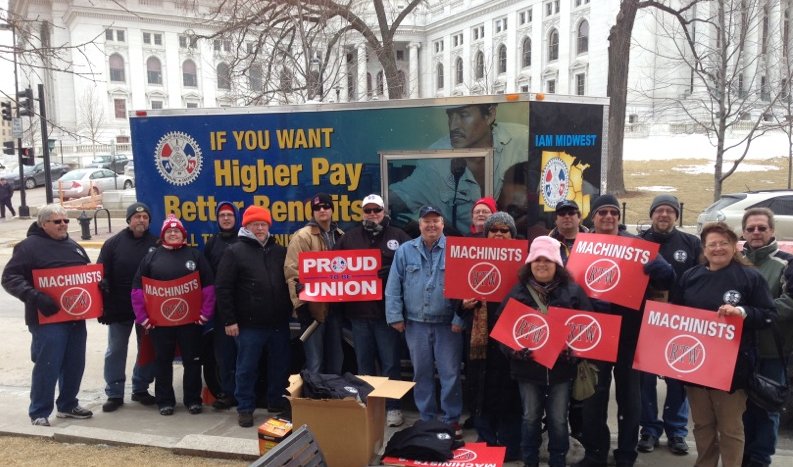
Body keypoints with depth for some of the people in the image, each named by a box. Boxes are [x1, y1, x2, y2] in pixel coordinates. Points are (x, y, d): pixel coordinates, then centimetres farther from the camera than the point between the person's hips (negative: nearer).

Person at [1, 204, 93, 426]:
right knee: (47, 366, -3)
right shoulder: (30, 246, -6)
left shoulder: (74, 246, 16)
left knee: (75, 364, 12)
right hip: (48, 318, -6)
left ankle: (68, 405, 28)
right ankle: (39, 413, 11)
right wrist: (35, 297, -23)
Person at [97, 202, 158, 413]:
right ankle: (114, 393, 17)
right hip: (119, 308, -1)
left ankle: (141, 389, 26)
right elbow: (101, 274, -3)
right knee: (116, 351, 6)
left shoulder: (156, 244, 1)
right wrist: (104, 306, -10)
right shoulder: (113, 243, -1)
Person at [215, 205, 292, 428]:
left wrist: (289, 311, 9)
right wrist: (228, 320, -9)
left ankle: (277, 403, 28)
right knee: (247, 368, 5)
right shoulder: (235, 251, -1)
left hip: (279, 323, 4)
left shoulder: (280, 251, 12)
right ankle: (245, 408, 20)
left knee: (280, 366, 12)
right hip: (249, 325, -4)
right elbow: (222, 288, -5)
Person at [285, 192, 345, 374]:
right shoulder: (302, 236, -8)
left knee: (336, 359, 15)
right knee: (315, 363, -2)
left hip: (334, 306, 6)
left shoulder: (340, 236, 12)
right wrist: (301, 303, -19)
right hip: (313, 307, -6)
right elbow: (292, 271, -14)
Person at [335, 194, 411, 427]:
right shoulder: (349, 238, 13)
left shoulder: (398, 236, 5)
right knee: (364, 363, 12)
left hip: (387, 310, -3)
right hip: (359, 311, 3)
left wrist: (393, 271, -21)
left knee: (390, 362, 3)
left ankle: (392, 407, 14)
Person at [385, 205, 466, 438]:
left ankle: (451, 419, 18)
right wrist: (395, 316, -4)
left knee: (450, 373, 3)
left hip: (447, 324, -2)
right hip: (415, 324, 2)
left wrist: (460, 318, -11)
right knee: (422, 373, 12)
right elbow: (394, 287, 3)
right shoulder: (405, 251, 5)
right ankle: (426, 418, 26)